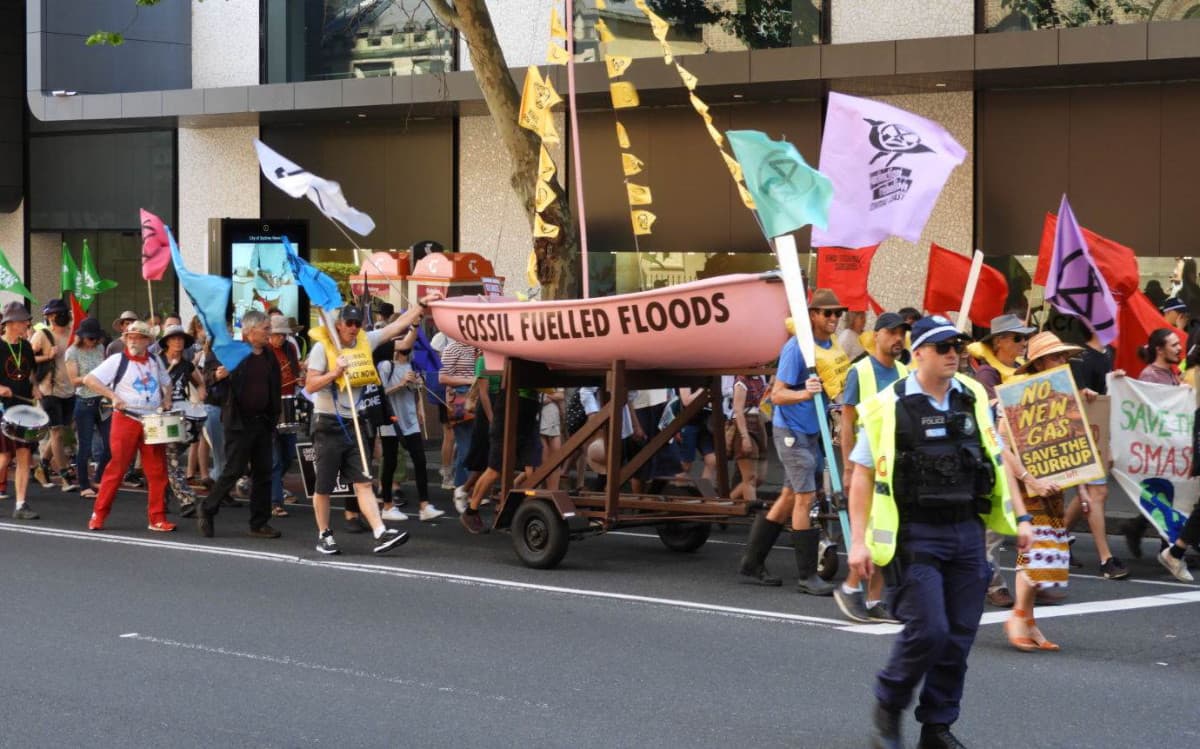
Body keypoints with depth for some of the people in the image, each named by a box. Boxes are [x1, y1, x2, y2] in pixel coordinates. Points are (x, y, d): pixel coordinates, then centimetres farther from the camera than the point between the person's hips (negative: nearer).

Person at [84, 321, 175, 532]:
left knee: (157, 471, 1)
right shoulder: (118, 360, -4)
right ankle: (99, 514, 5)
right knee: (116, 468, -4)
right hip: (126, 419, -4)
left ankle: (157, 518, 7)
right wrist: (113, 396, -20)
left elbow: (166, 384, 30)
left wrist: (166, 400, 9)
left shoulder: (155, 362, 12)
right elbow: (89, 379, -11)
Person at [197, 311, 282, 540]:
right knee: (232, 471, -5)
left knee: (263, 474, 5)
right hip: (239, 423, -6)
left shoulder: (270, 358, 12)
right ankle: (206, 512, 11)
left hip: (263, 422, 6)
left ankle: (259, 523, 11)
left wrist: (273, 418, 13)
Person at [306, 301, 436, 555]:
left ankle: (381, 534, -13)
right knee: (324, 486, 3)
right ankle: (323, 536, 16)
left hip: (354, 424, 4)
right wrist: (334, 372, -22)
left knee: (363, 483, -3)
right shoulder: (322, 347, -6)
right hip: (328, 424, -4)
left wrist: (422, 304, 1)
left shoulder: (365, 341, 7)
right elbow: (310, 386, -10)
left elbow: (398, 324, 7)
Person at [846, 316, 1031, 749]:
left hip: (967, 533, 5)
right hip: (916, 535, -5)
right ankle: (888, 706, 12)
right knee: (927, 631, -13)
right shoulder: (890, 406, -6)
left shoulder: (973, 399, 8)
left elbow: (997, 461, 18)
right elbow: (862, 474, -4)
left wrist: (1019, 517, 12)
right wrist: (858, 540, -8)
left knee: (958, 639, 5)